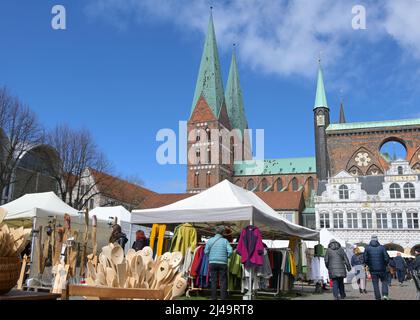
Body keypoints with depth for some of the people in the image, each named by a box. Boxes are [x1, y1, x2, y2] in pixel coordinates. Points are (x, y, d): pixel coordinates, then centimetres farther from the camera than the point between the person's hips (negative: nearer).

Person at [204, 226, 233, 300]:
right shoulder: (225, 241, -3)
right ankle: (223, 297, 5)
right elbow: (230, 251, -11)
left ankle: (214, 298, 11)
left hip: (212, 263, 2)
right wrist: (226, 257, 8)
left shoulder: (210, 240, 0)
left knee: (213, 281, 8)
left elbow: (206, 251, -1)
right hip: (222, 263, -1)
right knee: (223, 281, 6)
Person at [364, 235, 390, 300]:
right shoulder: (382, 247, -4)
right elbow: (387, 258, -7)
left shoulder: (367, 248, -3)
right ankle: (385, 294, 0)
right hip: (382, 268, 0)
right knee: (384, 281, 17)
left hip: (373, 269, 0)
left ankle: (378, 298, 7)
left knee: (375, 284, 8)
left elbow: (365, 259, -6)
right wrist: (385, 265, 11)